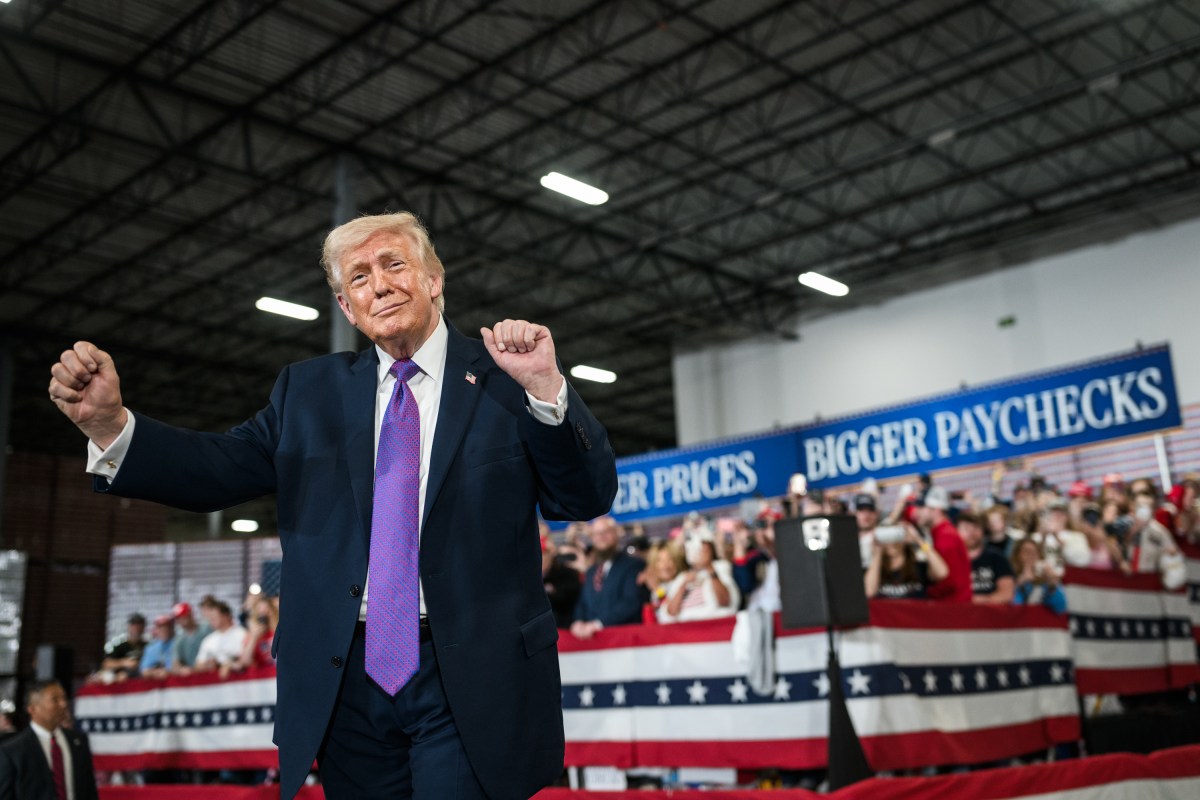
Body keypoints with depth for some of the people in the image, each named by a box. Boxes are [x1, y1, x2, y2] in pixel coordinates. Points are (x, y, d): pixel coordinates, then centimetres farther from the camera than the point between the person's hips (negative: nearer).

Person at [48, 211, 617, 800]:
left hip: (469, 683, -3)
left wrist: (545, 386, -21)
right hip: (349, 684, 3)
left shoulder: (502, 376, 1)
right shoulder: (308, 391, 13)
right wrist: (109, 422, -13)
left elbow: (588, 499, -5)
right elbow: (223, 469, 3)